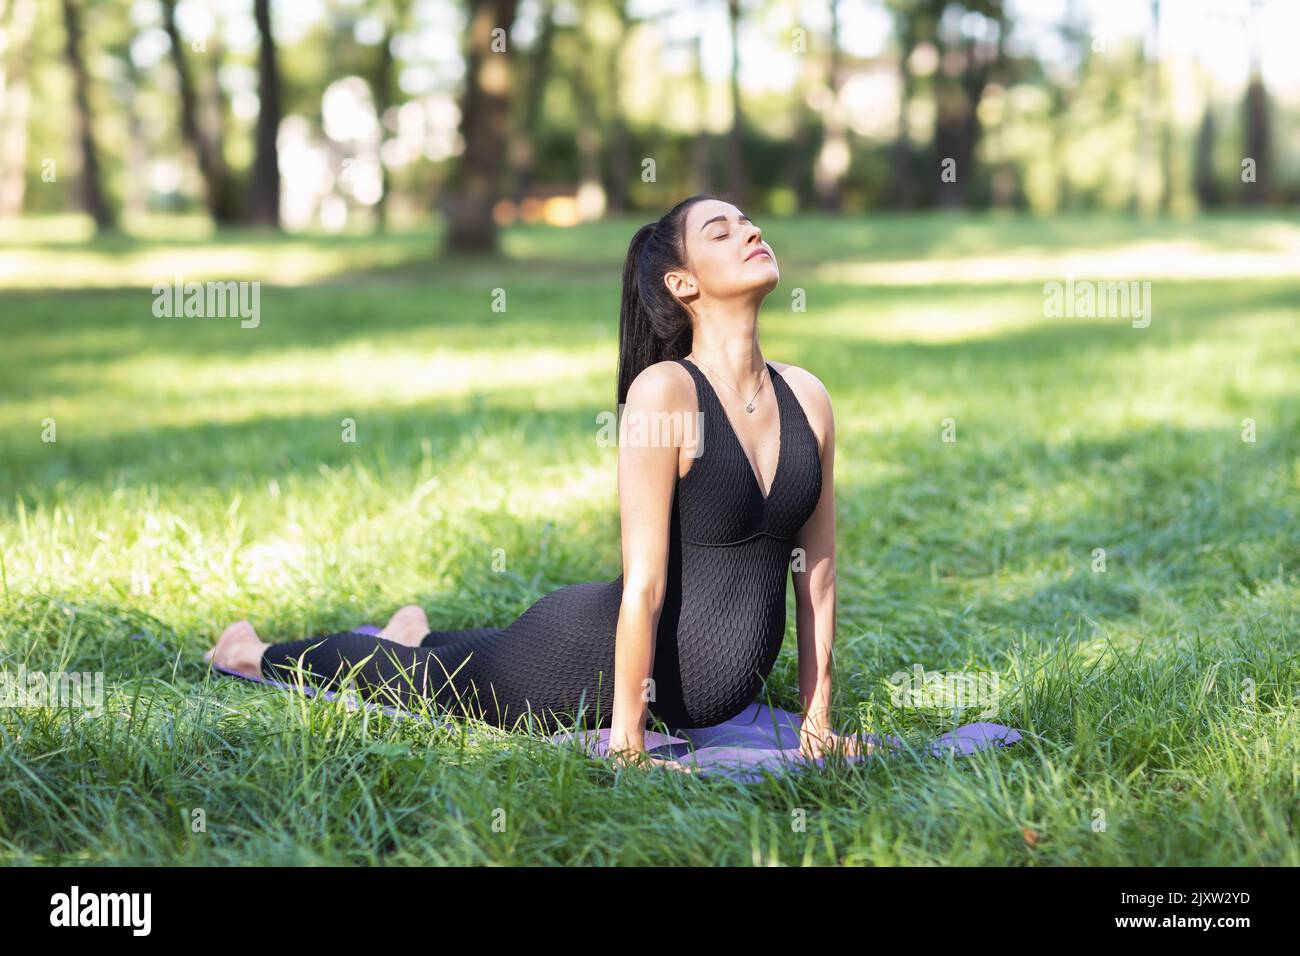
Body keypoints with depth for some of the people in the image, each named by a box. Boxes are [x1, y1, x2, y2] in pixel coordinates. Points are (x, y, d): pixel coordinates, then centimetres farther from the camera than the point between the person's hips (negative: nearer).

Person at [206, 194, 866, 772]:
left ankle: (418, 635, 63)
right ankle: (257, 651, 44)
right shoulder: (664, 389, -24)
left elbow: (815, 568, 2)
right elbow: (643, 581, -25)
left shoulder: (808, 397, -4)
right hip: (598, 657, -6)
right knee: (424, 675, 18)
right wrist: (626, 747, -24)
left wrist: (817, 721, 2)